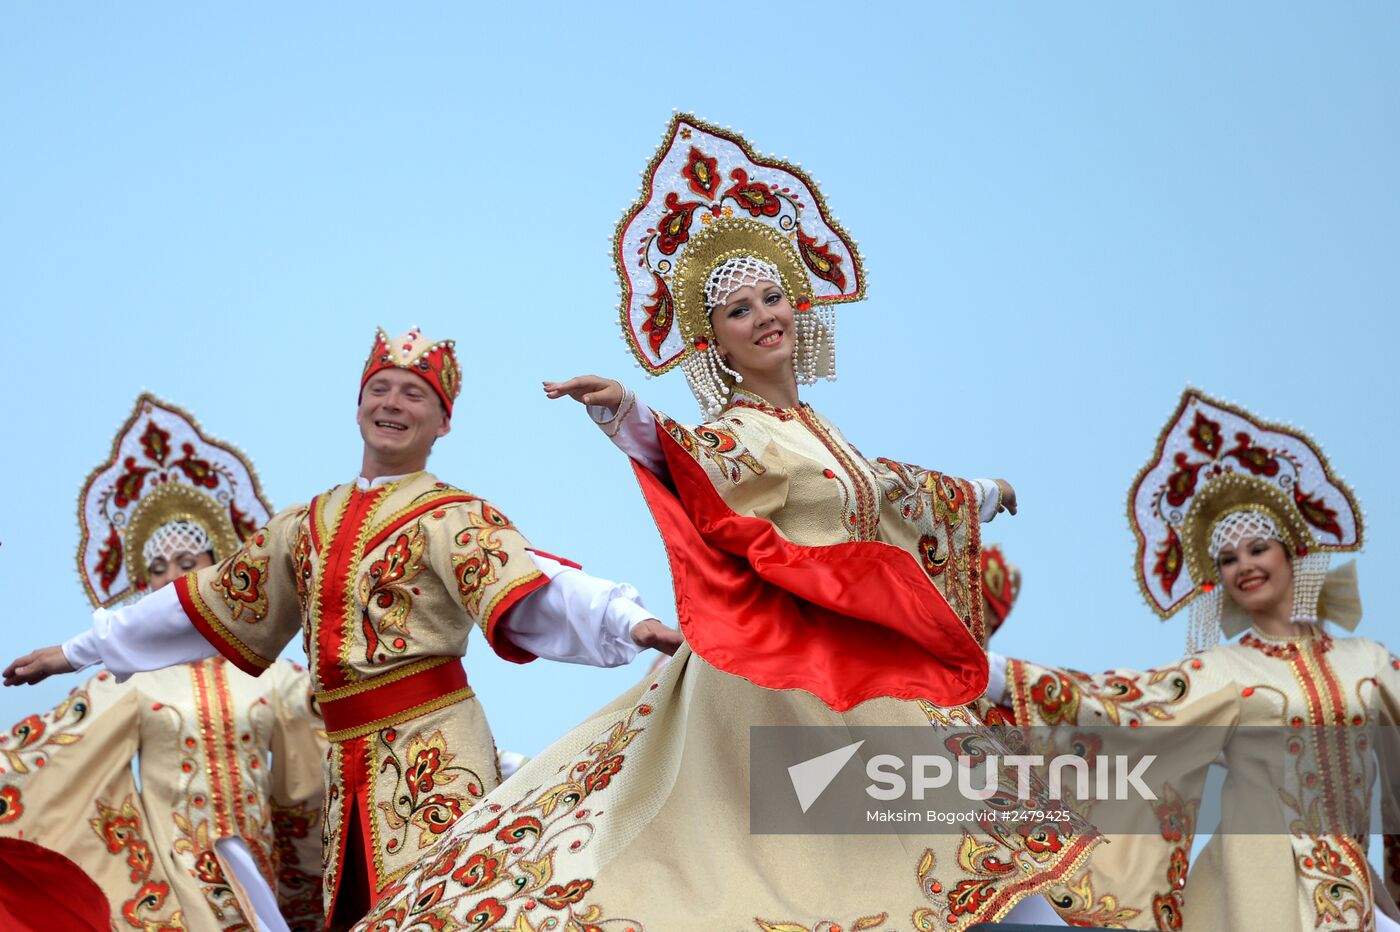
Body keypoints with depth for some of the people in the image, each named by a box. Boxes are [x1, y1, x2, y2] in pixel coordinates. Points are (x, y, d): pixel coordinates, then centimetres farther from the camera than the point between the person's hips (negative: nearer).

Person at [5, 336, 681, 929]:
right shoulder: (309, 525, 14)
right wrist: (78, 651, 25)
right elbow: (212, 601, 21)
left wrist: (629, 621, -41)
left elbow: (531, 584, -21)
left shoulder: (453, 519, -4)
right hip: (346, 762, 6)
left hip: (429, 750, -6)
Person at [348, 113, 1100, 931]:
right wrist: (631, 421, -55)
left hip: (853, 669, 8)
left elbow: (886, 495, 35)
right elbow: (695, 466, -33)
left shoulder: (812, 431, 17)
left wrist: (974, 496, 51)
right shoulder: (740, 433, -8)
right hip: (781, 674, -8)